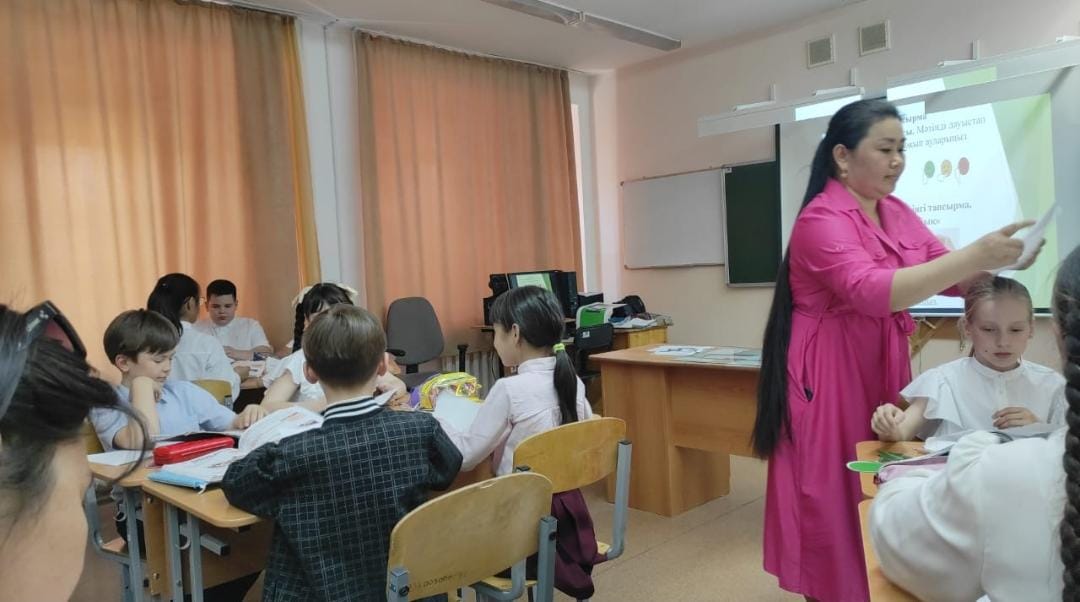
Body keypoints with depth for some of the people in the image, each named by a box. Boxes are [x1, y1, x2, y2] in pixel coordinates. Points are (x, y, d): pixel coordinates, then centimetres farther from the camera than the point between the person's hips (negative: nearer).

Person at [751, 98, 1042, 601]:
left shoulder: (897, 213, 9)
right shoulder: (821, 218, -16)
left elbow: (956, 280, 9)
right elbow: (873, 291, -29)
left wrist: (999, 262, -12)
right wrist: (975, 253, -30)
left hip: (880, 372, 7)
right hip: (827, 377, -7)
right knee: (832, 508, 2)